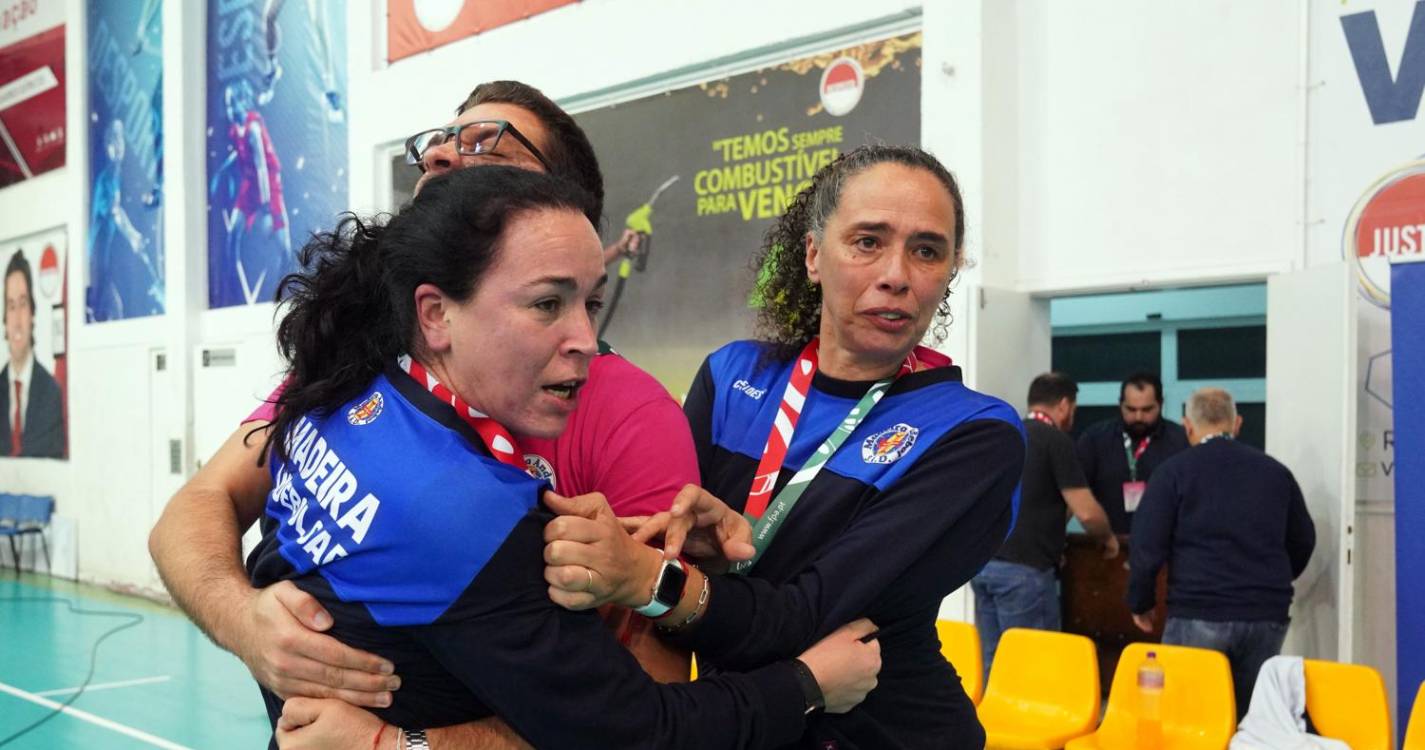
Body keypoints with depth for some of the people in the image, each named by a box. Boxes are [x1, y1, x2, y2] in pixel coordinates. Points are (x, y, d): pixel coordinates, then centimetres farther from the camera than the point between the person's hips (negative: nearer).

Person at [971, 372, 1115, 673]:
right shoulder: (1055, 440, -5)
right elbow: (1086, 512, -9)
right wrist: (1108, 539, 11)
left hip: (983, 562, 7)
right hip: (1024, 569, -7)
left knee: (993, 663, 10)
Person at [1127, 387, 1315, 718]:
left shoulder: (1174, 471, -2)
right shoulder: (1276, 472, 10)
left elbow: (1147, 546, -6)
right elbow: (1303, 541, 19)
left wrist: (1140, 603, 7)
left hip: (1197, 615, -4)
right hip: (1267, 617, 4)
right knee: (1251, 713, 11)